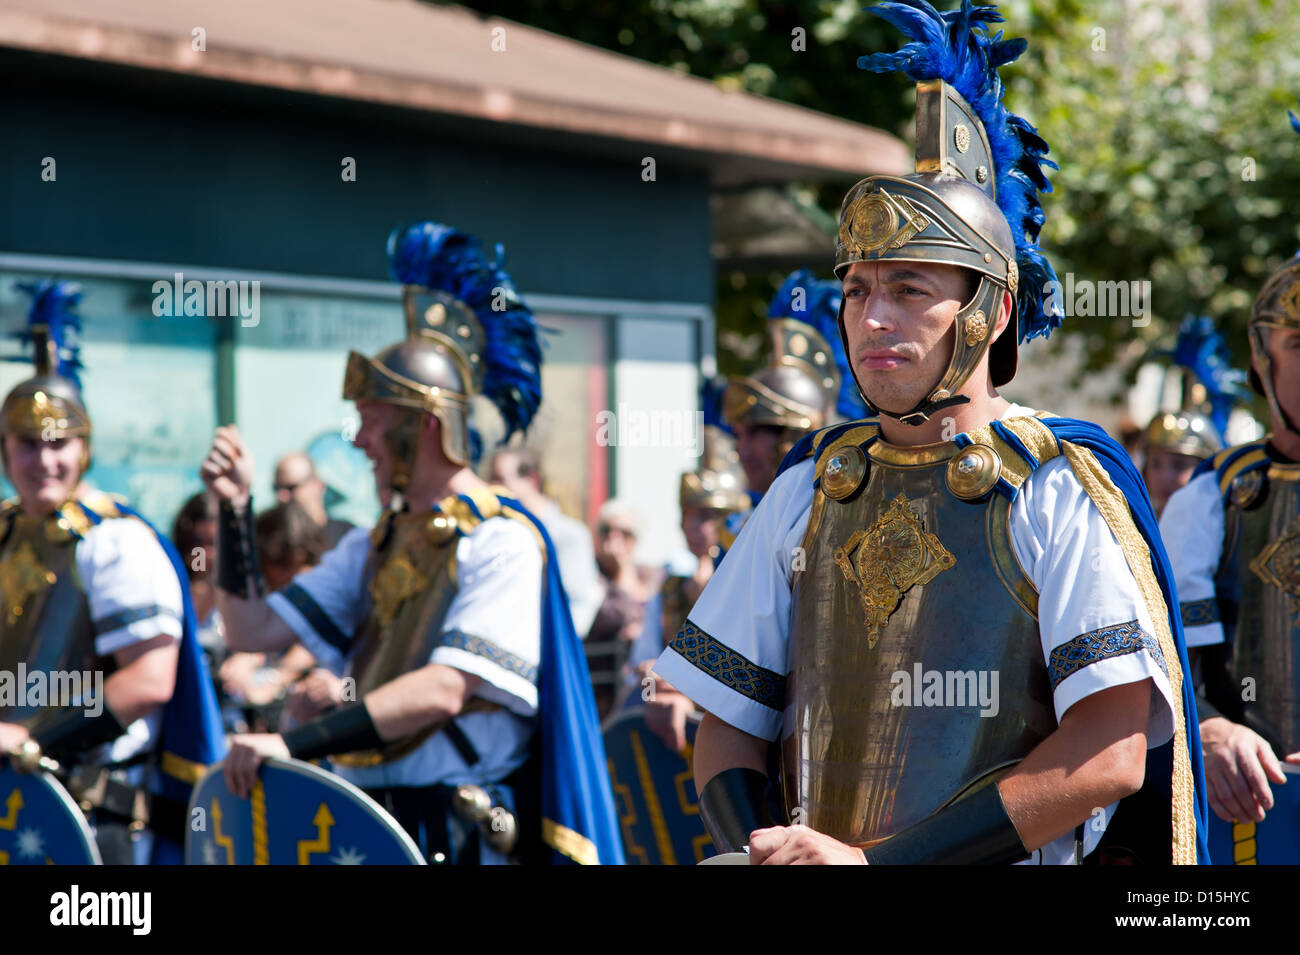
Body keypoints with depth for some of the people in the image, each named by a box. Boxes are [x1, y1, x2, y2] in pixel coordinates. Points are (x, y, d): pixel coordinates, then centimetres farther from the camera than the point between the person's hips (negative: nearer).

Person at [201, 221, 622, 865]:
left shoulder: (502, 543, -12)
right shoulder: (374, 546, 13)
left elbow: (445, 690, -22)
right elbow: (253, 631, 12)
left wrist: (295, 743, -26)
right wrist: (235, 509, 2)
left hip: (463, 836, -7)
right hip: (365, 830, 7)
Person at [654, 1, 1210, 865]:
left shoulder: (1059, 492, -2)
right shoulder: (808, 490, 11)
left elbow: (1111, 755, -10)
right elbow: (727, 723, 13)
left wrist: (872, 861, -13)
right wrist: (761, 850, -7)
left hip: (1013, 863, -3)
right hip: (816, 854, 3)